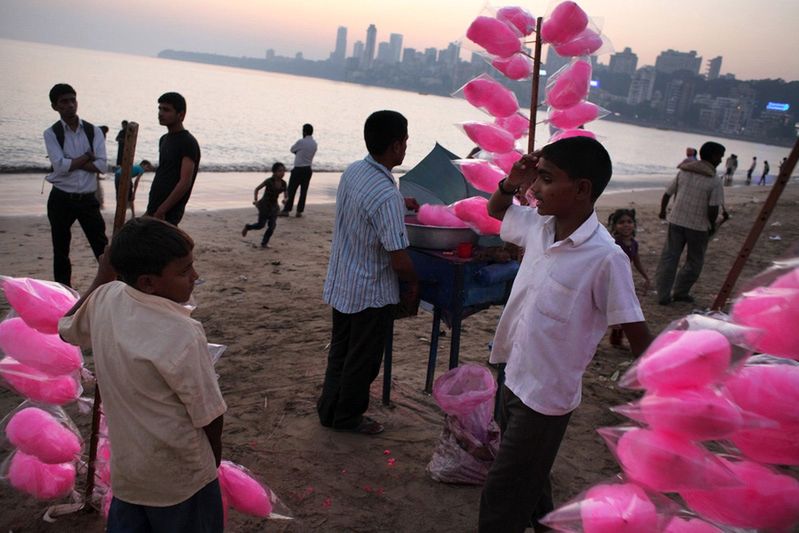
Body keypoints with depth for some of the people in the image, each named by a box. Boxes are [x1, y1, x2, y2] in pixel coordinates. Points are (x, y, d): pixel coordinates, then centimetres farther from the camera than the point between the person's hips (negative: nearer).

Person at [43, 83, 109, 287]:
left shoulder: (93, 131, 2)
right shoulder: (51, 133, -2)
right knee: (61, 250, 10)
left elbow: (102, 165, -10)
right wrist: (88, 156, -8)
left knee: (102, 247, 2)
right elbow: (60, 166, -16)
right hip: (61, 200, -1)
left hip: (87, 199, 1)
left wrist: (71, 163, -13)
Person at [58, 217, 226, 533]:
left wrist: (103, 278, 17)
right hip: (180, 475, -5)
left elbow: (67, 329, 12)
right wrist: (215, 452, 1)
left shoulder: (105, 299, -12)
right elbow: (208, 413, -20)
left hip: (125, 464, 6)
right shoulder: (183, 334, -31)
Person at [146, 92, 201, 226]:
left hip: (168, 214, -9)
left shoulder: (188, 142, -13)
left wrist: (161, 211, -22)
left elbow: (185, 182, -21)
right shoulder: (164, 139, 15)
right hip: (155, 209, 9)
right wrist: (151, 208, 17)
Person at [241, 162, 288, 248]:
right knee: (261, 224, -2)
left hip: (274, 206, 4)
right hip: (264, 205, -4)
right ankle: (247, 227, 28)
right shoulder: (269, 181, -16)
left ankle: (264, 243, 10)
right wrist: (255, 200, -18)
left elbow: (285, 195, 7)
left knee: (272, 225, -4)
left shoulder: (283, 183, -3)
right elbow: (257, 189, -7)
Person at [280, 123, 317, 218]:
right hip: (308, 169, 6)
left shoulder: (301, 142, -14)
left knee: (291, 190, 1)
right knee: (304, 191, 7)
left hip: (298, 169, -6)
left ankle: (286, 210, 3)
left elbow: (292, 150, 2)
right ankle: (299, 211, 8)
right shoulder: (314, 144, 6)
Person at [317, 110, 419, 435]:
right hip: (371, 293, -8)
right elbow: (399, 260, -26)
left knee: (340, 351, 24)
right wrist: (413, 284, -7)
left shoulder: (352, 171, -2)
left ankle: (329, 409, 39)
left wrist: (401, 203, 20)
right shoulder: (387, 196, -29)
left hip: (340, 284, 8)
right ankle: (348, 418, 31)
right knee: (363, 360, 13)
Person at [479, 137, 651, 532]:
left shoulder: (605, 258, -25)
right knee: (529, 483, 28)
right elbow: (496, 210, 16)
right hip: (515, 378, 7)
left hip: (547, 396, -7)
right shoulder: (539, 225, -5)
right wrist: (510, 183, -6)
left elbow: (638, 334, -18)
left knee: (502, 497, 6)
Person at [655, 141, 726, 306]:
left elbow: (667, 194, 7)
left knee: (668, 258, 8)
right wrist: (712, 225, 3)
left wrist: (662, 211, 24)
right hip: (698, 226, -4)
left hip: (676, 221, 4)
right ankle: (680, 292, 18)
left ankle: (663, 295, 9)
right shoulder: (714, 182, -10)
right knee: (694, 262, 15)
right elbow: (713, 209, -15)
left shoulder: (683, 172, 4)